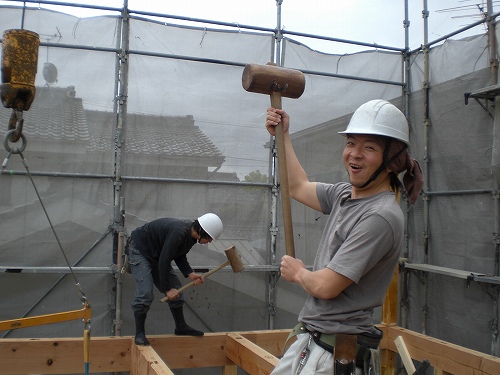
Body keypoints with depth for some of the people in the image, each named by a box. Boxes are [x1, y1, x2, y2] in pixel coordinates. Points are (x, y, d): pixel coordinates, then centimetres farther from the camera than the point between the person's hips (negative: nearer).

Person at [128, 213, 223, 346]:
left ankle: (181, 327, 19)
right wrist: (167, 289, -26)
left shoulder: (191, 234, -8)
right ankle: (139, 333, -3)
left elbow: (179, 256, 5)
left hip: (156, 254, 9)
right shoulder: (178, 232, -36)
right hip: (140, 250, -9)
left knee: (176, 289, 7)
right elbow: (163, 261, -33)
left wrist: (190, 274, -11)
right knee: (145, 293, -20)